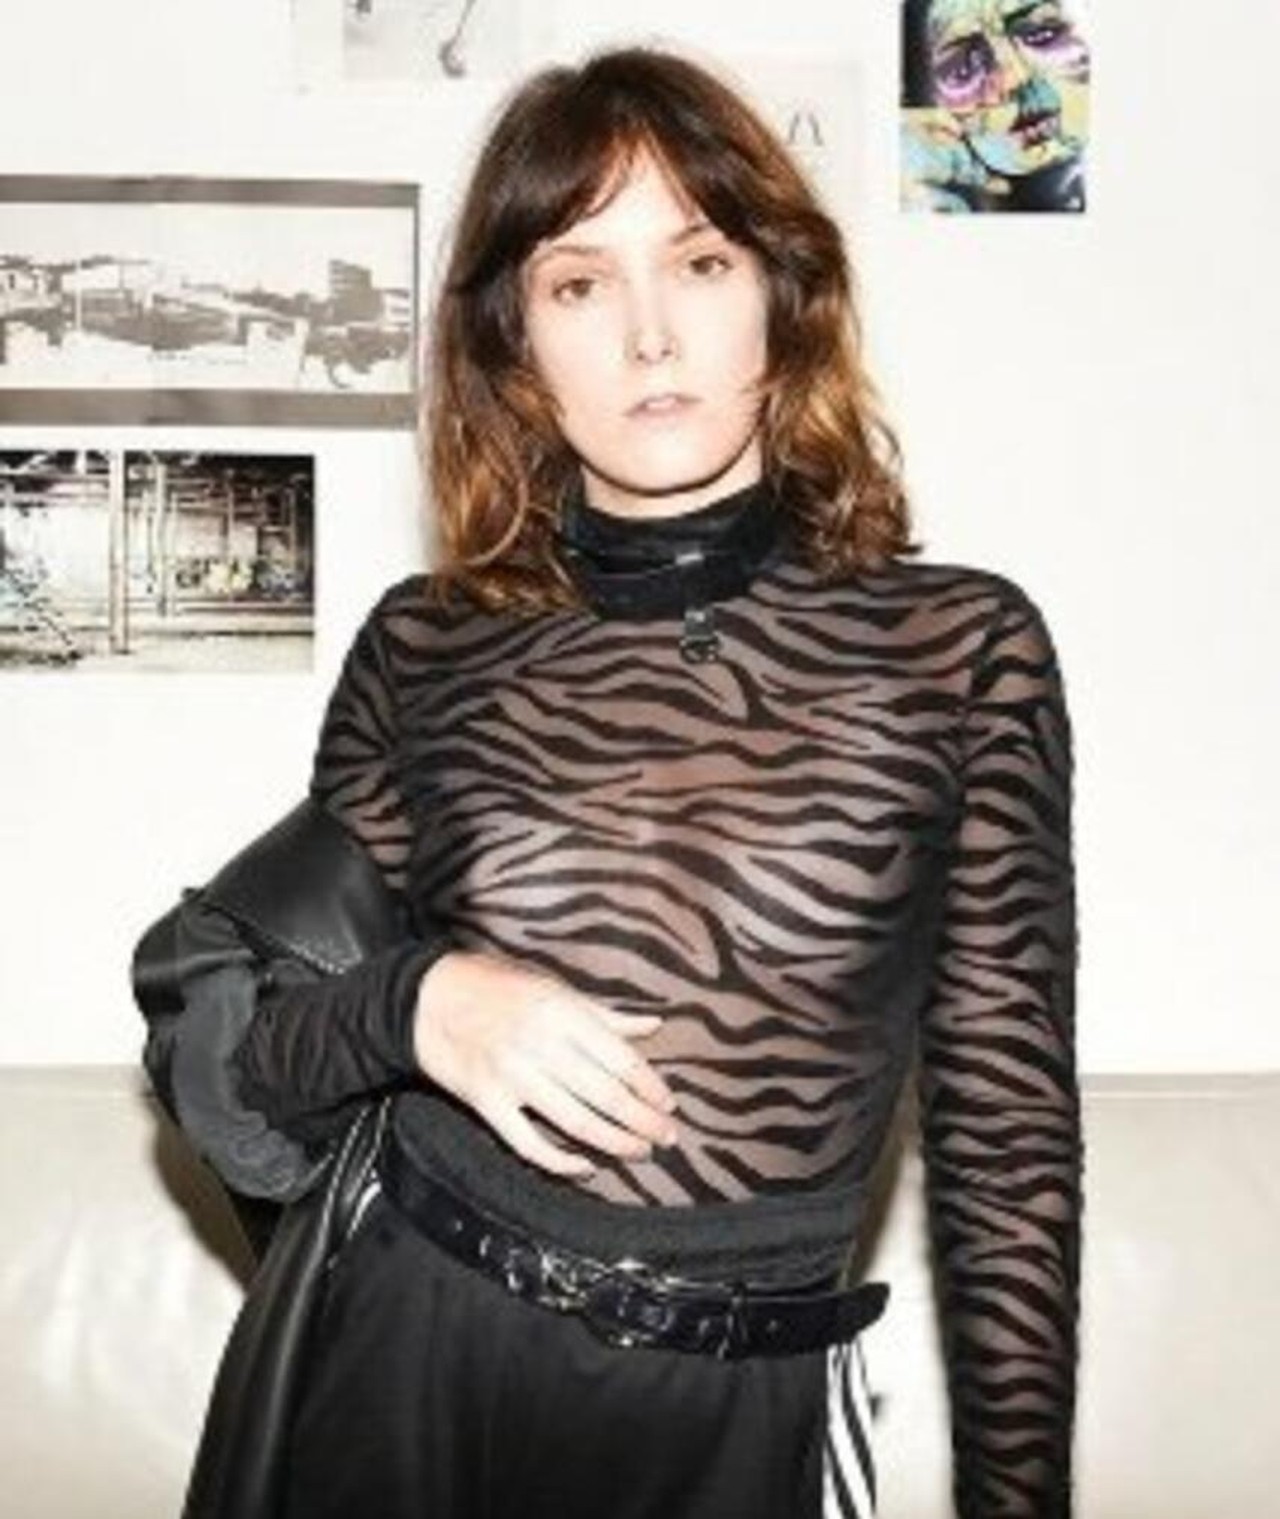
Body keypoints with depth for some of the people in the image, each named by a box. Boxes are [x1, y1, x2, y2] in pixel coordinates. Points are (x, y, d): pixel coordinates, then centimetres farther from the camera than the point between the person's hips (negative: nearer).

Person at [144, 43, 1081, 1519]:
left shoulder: (969, 649, -6)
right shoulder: (421, 647, -2)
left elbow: (1008, 1130, -2)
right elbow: (235, 1075, 5)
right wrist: (417, 1007, -16)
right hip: (414, 1364, 2)